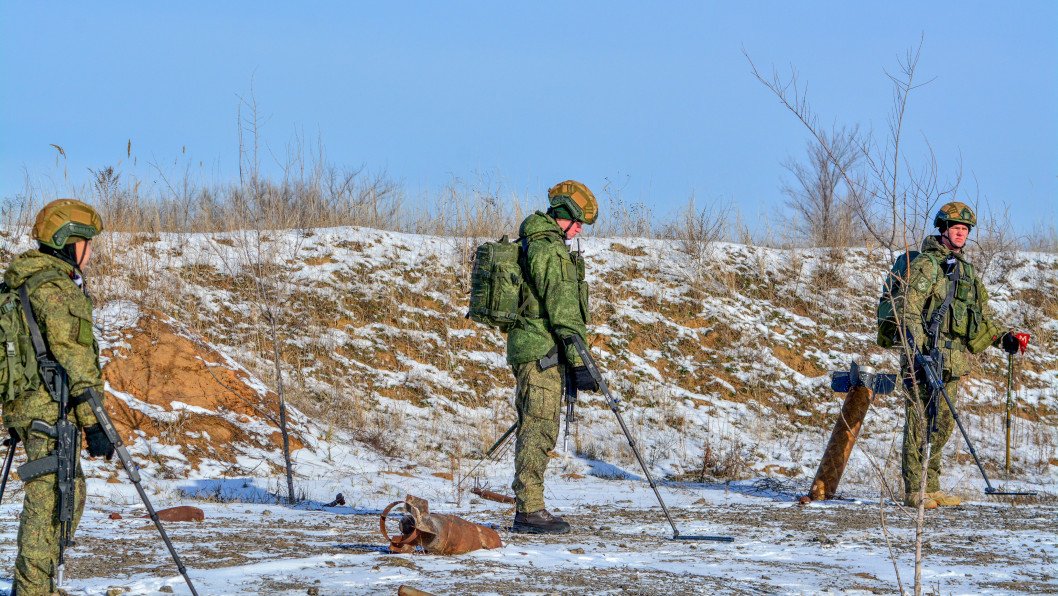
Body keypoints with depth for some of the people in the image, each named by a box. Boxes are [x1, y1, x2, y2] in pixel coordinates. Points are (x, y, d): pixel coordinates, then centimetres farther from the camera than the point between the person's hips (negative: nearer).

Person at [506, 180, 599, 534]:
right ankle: (530, 511, -10)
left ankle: (528, 510, 16)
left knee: (535, 431, 13)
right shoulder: (548, 249, -14)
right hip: (543, 353, -10)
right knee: (538, 430, -10)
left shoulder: (533, 244, 20)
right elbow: (561, 308, -19)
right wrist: (578, 361, -20)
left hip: (531, 352, 10)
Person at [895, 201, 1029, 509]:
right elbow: (907, 308, -13)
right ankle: (915, 491, -8)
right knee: (920, 425, -8)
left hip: (955, 360, 8)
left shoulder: (967, 271, 20)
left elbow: (982, 315, 27)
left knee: (942, 426, 11)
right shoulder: (926, 264, -6)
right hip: (927, 358, -8)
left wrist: (1003, 338, 12)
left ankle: (931, 488, 17)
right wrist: (920, 350, -21)